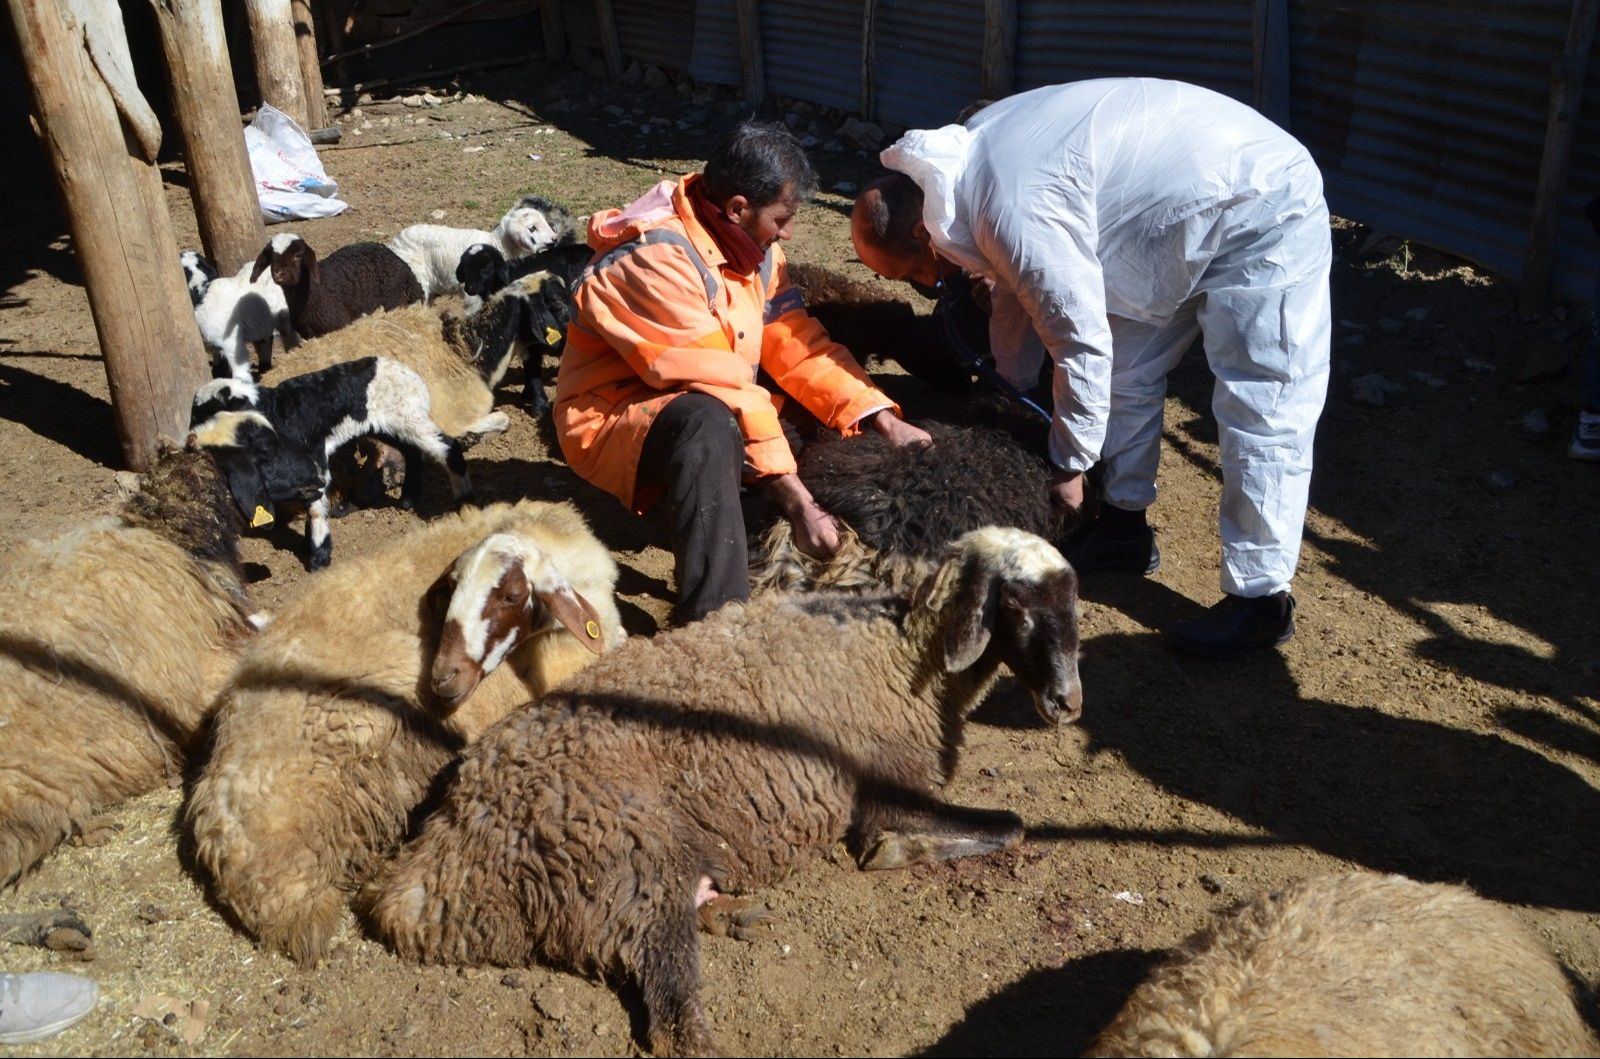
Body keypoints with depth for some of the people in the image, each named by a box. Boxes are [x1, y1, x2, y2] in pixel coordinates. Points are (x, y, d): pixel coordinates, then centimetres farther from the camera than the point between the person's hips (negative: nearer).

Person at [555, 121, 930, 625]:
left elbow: (798, 347, -1)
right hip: (614, 421, -9)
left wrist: (888, 424, -11)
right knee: (709, 423, -40)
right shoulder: (659, 258, -26)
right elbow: (721, 389, -31)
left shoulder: (749, 243, 0)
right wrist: (799, 505, -32)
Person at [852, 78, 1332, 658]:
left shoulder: (1012, 214, -31)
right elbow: (1020, 286, 14)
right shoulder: (968, 155, -1)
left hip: (1263, 216, -10)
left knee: (1262, 412, -8)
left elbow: (1081, 344, -23)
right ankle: (1124, 527, 27)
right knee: (1128, 370, 14)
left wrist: (1068, 465, -9)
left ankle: (1261, 599, -1)